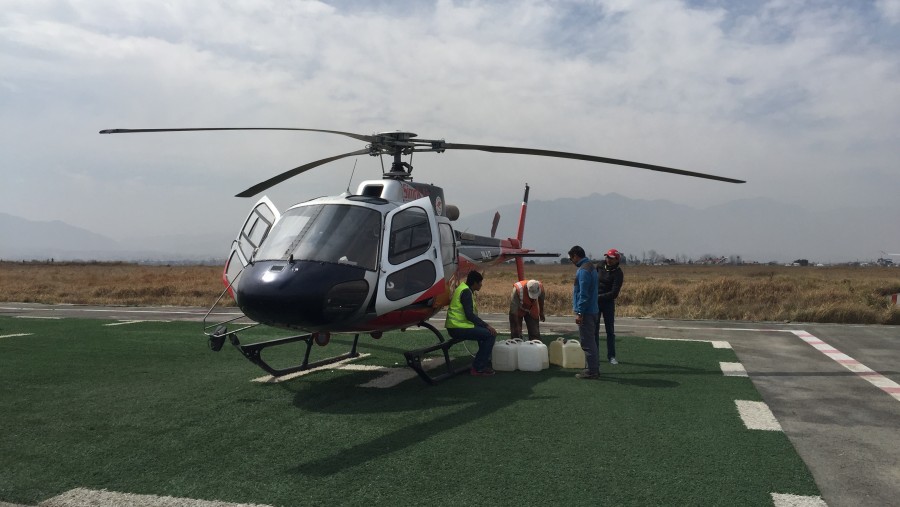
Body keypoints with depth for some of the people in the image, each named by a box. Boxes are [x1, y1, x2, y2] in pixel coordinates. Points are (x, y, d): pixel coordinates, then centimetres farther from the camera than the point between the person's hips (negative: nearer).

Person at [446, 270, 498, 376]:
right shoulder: (466, 292, -14)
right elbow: (470, 315, -21)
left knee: (483, 330, 24)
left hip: (456, 325, 11)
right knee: (491, 334, -14)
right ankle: (478, 368, -12)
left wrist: (484, 325, 16)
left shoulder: (463, 289, 18)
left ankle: (484, 358, 26)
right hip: (458, 328, -11)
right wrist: (486, 325, -17)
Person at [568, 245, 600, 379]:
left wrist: (580, 313, -20)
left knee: (587, 342, -5)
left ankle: (591, 371, -1)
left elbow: (584, 294, -22)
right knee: (590, 341, 16)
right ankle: (594, 368, 23)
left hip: (586, 312, -10)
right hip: (592, 310, 10)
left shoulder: (583, 270, -17)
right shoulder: (591, 266, 15)